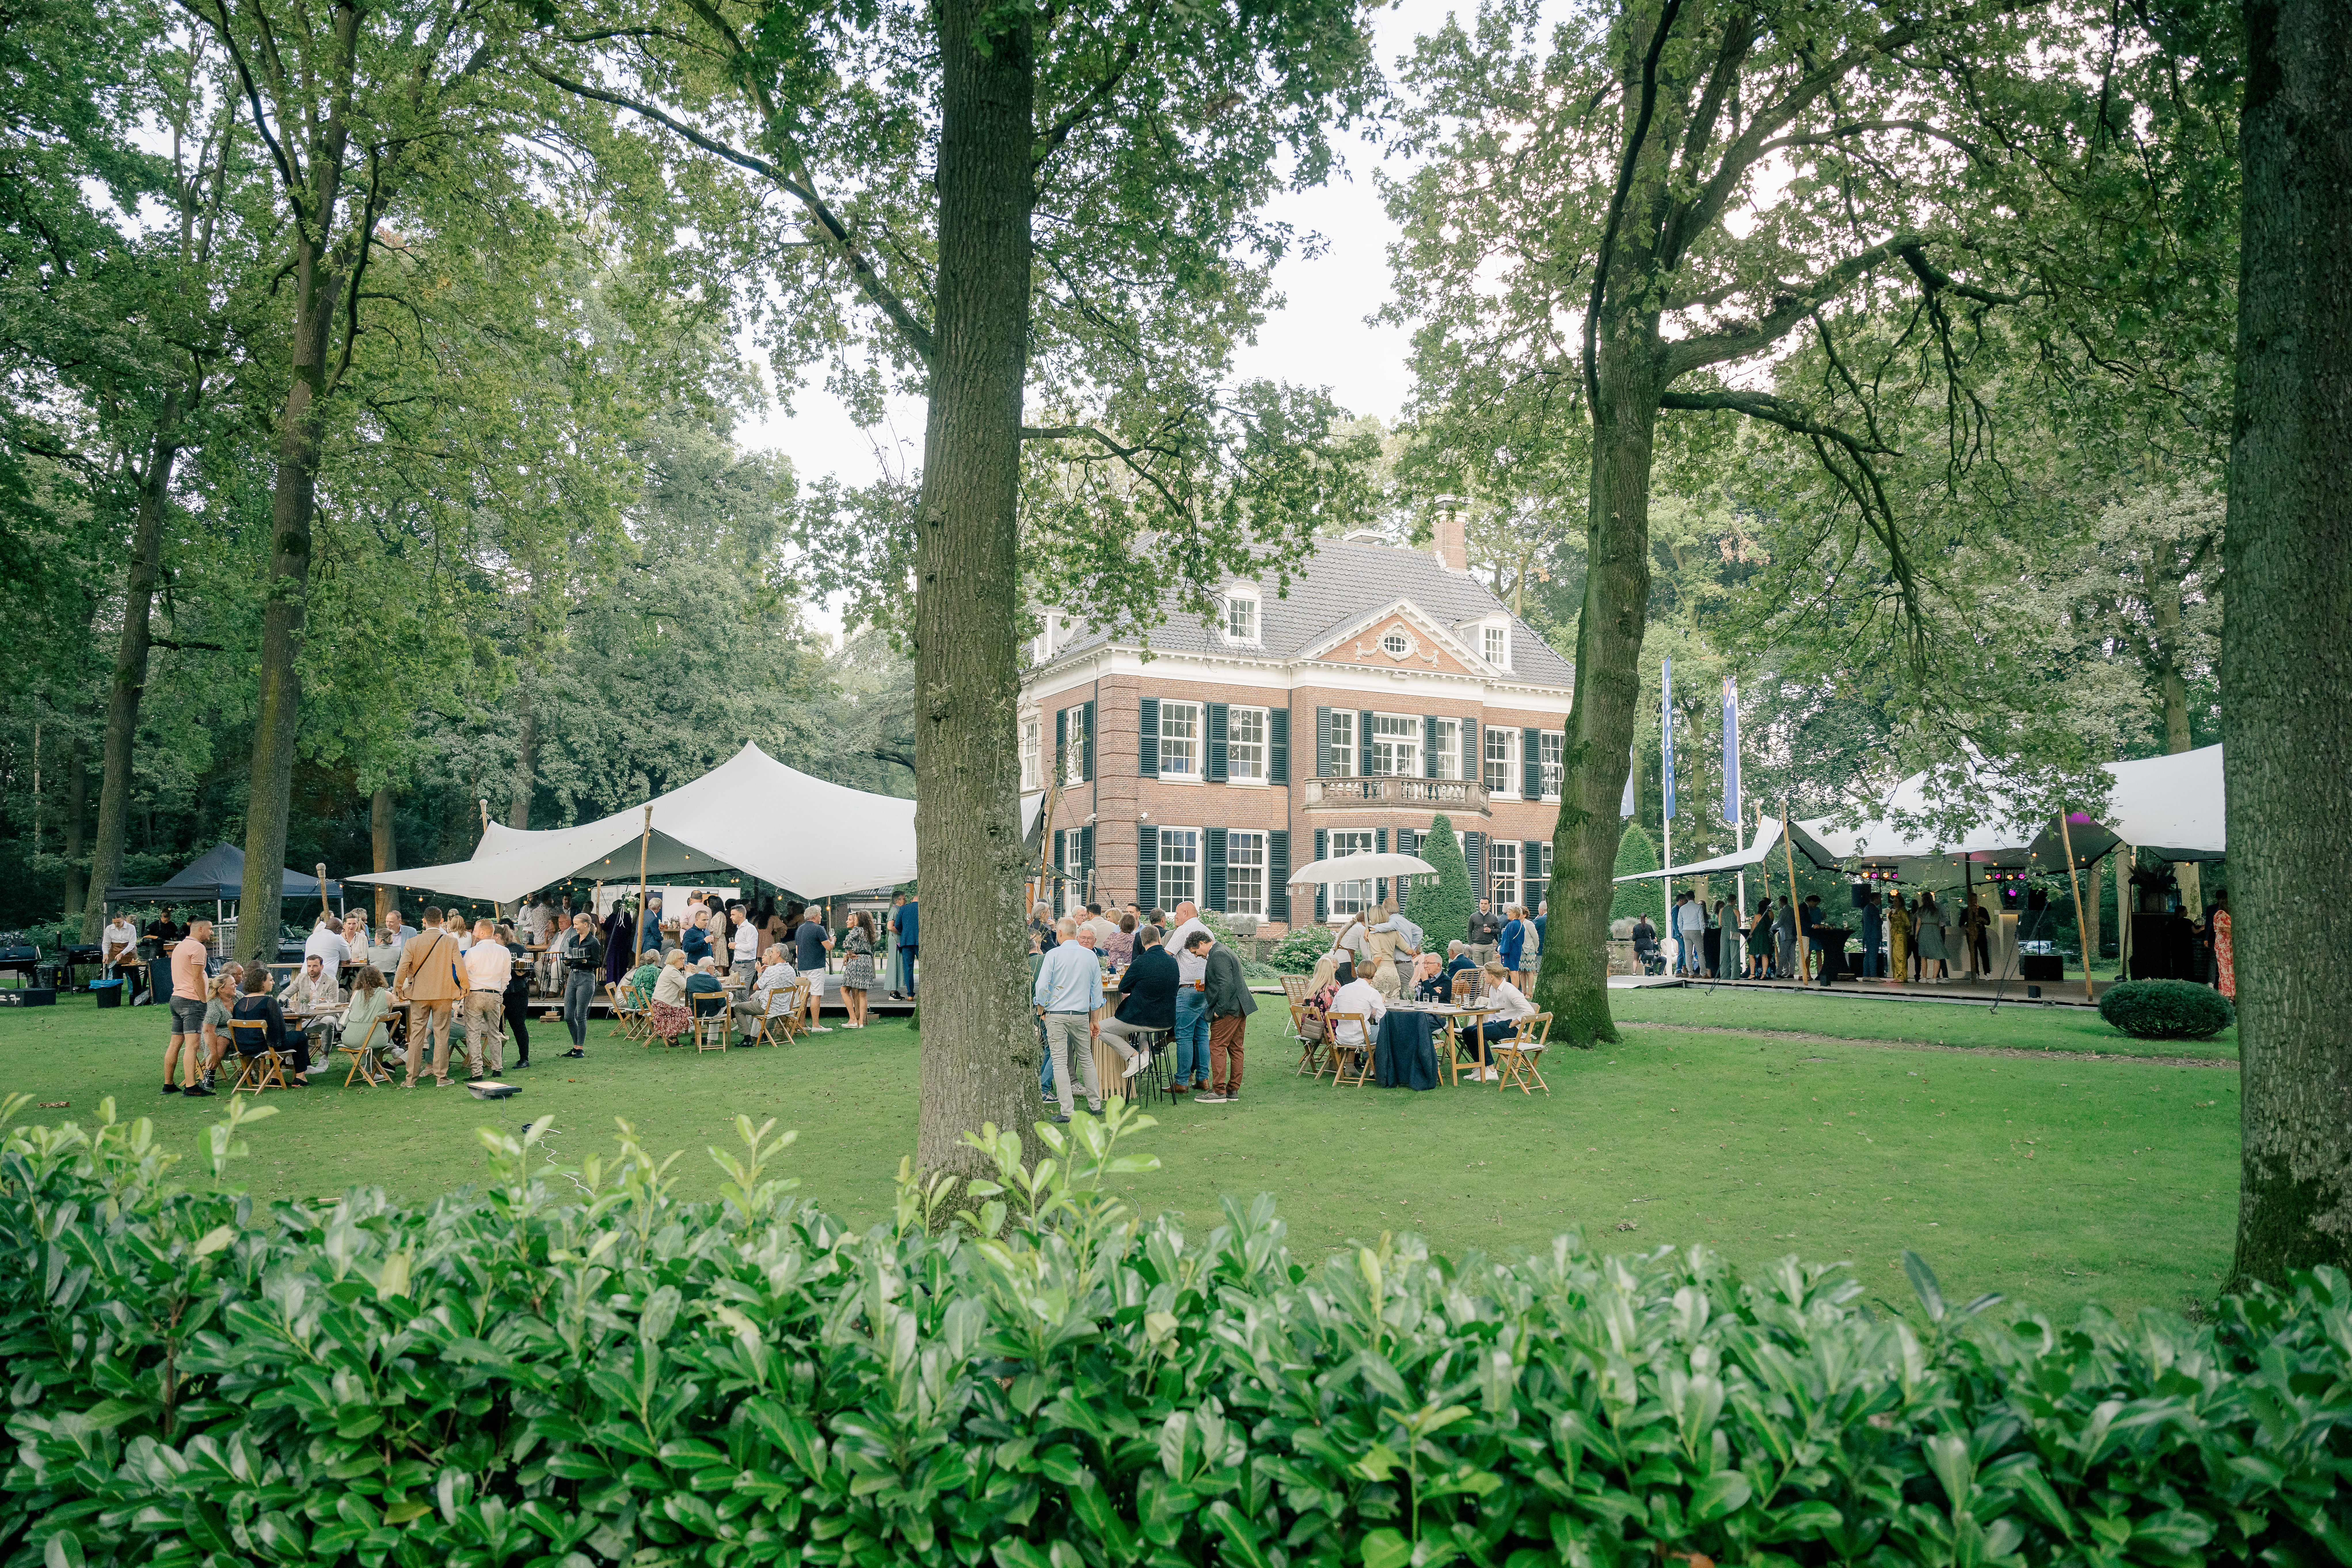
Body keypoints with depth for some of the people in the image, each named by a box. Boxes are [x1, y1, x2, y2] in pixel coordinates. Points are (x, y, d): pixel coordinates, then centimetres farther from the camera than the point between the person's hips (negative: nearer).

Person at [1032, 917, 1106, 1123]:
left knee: (1060, 1062, -2)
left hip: (1057, 1015, -4)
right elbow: (1097, 991, 12)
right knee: (1087, 1059, 16)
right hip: (1082, 1015, 4)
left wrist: (1041, 1008, 6)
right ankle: (1096, 1104, 23)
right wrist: (1093, 1019, 21)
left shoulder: (1054, 955, -9)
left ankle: (1067, 1112, -5)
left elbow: (1042, 987, -11)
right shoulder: (1091, 956, 5)